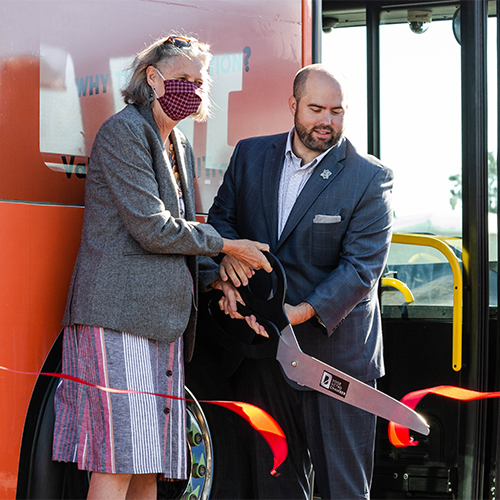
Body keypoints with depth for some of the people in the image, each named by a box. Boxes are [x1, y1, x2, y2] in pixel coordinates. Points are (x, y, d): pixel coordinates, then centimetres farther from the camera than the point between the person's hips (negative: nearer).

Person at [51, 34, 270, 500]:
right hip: (119, 314, -9)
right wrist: (228, 246, -4)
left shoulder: (181, 149, 22)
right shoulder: (123, 131, -5)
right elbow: (151, 227, -13)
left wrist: (215, 277, 7)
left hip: (164, 319, 9)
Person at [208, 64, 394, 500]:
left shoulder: (369, 178, -8)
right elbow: (221, 217, 13)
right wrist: (227, 253, -10)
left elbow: (362, 267, -14)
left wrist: (303, 312, -25)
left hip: (335, 348, -4)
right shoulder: (251, 155, 6)